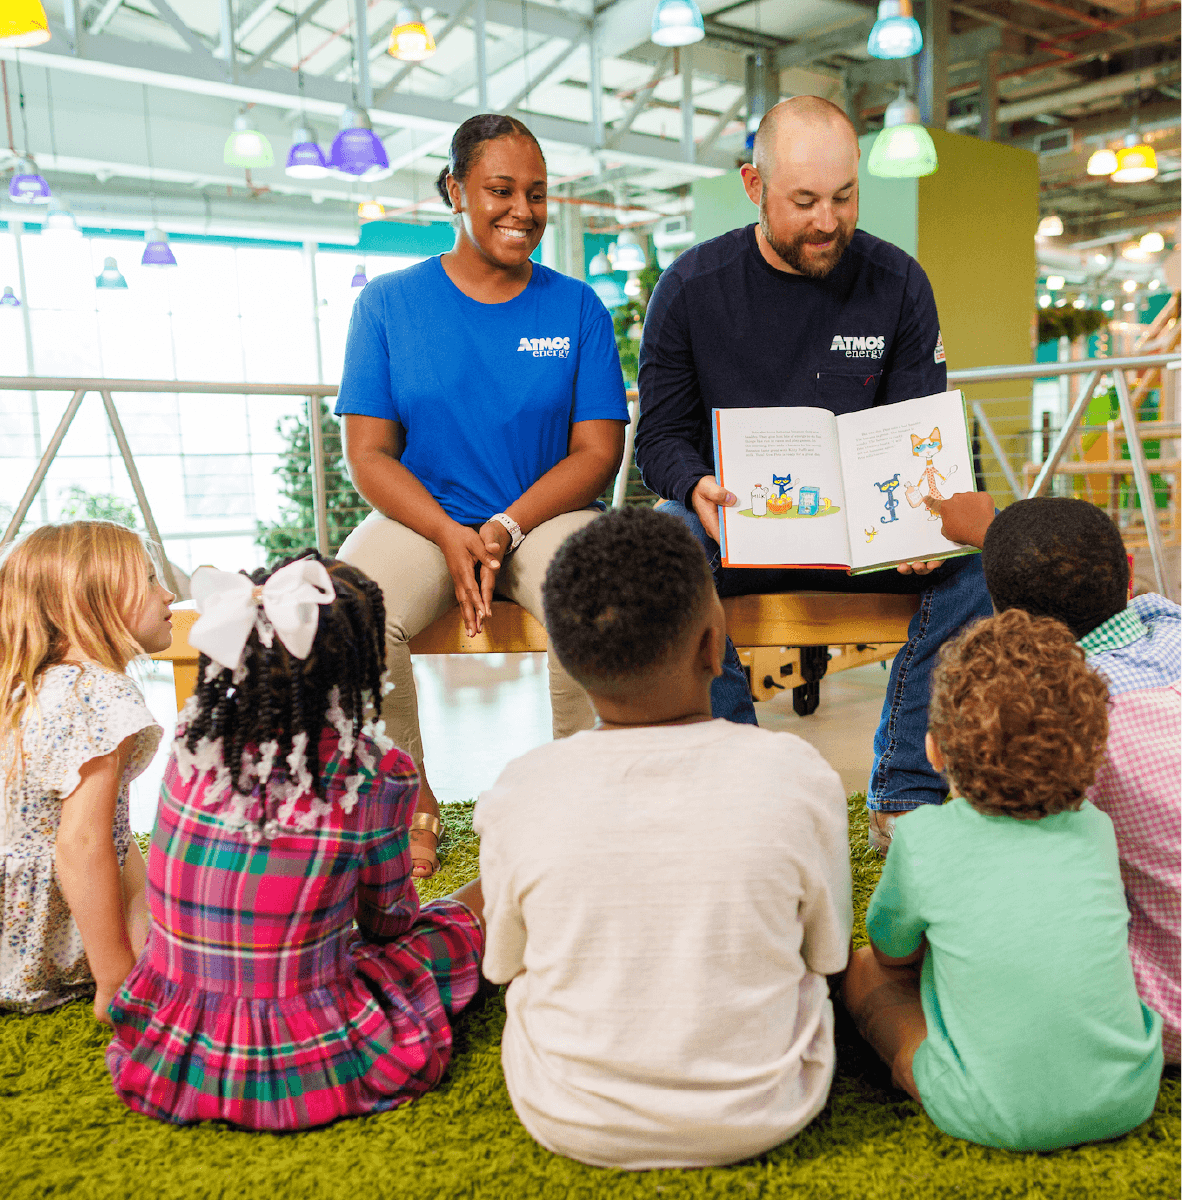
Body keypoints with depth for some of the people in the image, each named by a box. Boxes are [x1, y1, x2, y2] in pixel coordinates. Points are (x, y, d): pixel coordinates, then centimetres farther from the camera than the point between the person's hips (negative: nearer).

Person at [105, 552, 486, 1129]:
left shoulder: (192, 743, -8)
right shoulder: (378, 775, -18)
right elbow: (388, 920, 0)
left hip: (167, 1060, 5)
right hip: (303, 1075, -4)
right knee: (460, 923, 17)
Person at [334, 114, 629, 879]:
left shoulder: (577, 308, 7)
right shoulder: (389, 303, 6)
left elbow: (598, 451, 1)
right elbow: (369, 453, 1)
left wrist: (507, 528, -15)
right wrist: (450, 537, -17)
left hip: (547, 515, 0)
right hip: (422, 518, 0)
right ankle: (407, 794, -3)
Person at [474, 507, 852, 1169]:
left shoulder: (519, 796, -20)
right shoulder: (798, 776, -21)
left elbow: (506, 965, -2)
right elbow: (827, 954, -4)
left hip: (570, 1125, 1)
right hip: (758, 1121, 0)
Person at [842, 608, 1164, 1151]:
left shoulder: (922, 836, -12)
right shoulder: (1096, 827, -1)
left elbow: (893, 956, 6)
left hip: (993, 1119, -3)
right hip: (1125, 1102, 3)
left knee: (860, 968, 15)